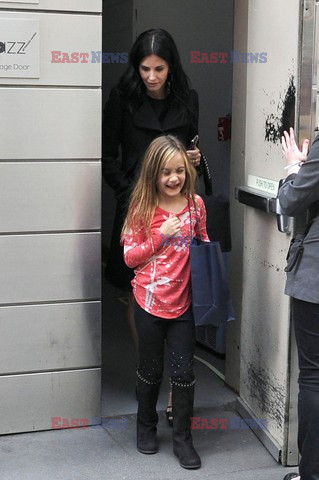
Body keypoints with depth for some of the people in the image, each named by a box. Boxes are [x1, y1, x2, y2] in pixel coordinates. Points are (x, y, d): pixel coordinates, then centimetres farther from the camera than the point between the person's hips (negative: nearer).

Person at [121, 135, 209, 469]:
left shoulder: (195, 204, -1)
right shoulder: (142, 208, -8)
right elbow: (130, 257, -7)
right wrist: (161, 235, -18)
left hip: (184, 301, 2)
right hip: (150, 301, -1)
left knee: (183, 372, 6)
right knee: (151, 369, 14)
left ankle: (182, 438, 21)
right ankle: (146, 426, 37)